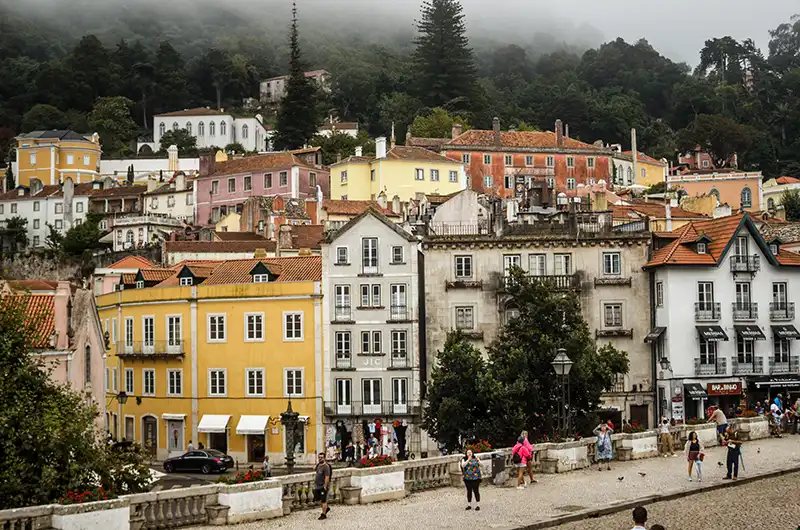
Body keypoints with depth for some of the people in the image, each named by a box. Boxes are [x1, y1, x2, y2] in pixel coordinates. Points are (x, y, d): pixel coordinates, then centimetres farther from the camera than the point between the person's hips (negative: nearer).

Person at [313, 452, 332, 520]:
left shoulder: (326, 466, -16)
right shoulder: (318, 465, 10)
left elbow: (327, 477, -20)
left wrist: (325, 486, -23)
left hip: (323, 486, -9)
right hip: (317, 486, 9)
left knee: (323, 500, -2)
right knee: (317, 500, 13)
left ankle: (324, 514, 7)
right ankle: (326, 508, 32)